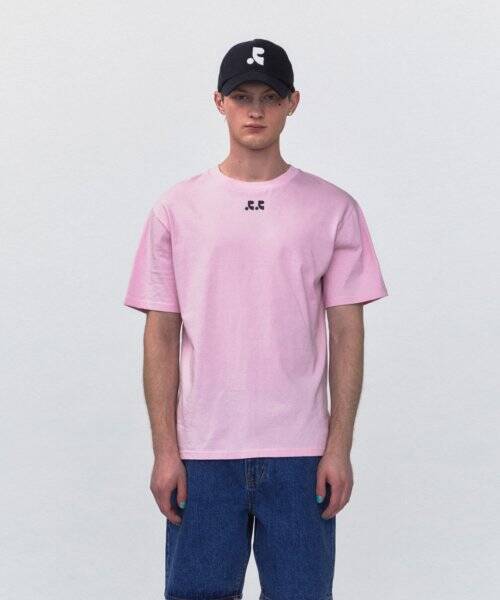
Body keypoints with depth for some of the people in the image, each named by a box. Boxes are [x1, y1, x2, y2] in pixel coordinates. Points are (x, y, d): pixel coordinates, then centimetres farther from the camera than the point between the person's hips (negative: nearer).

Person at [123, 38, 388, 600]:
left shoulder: (333, 208, 3)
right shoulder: (176, 208, 4)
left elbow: (346, 332, 2)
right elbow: (161, 335, 3)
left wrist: (340, 447, -4)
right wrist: (164, 449, -2)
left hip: (300, 452, 0)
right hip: (202, 451, 0)